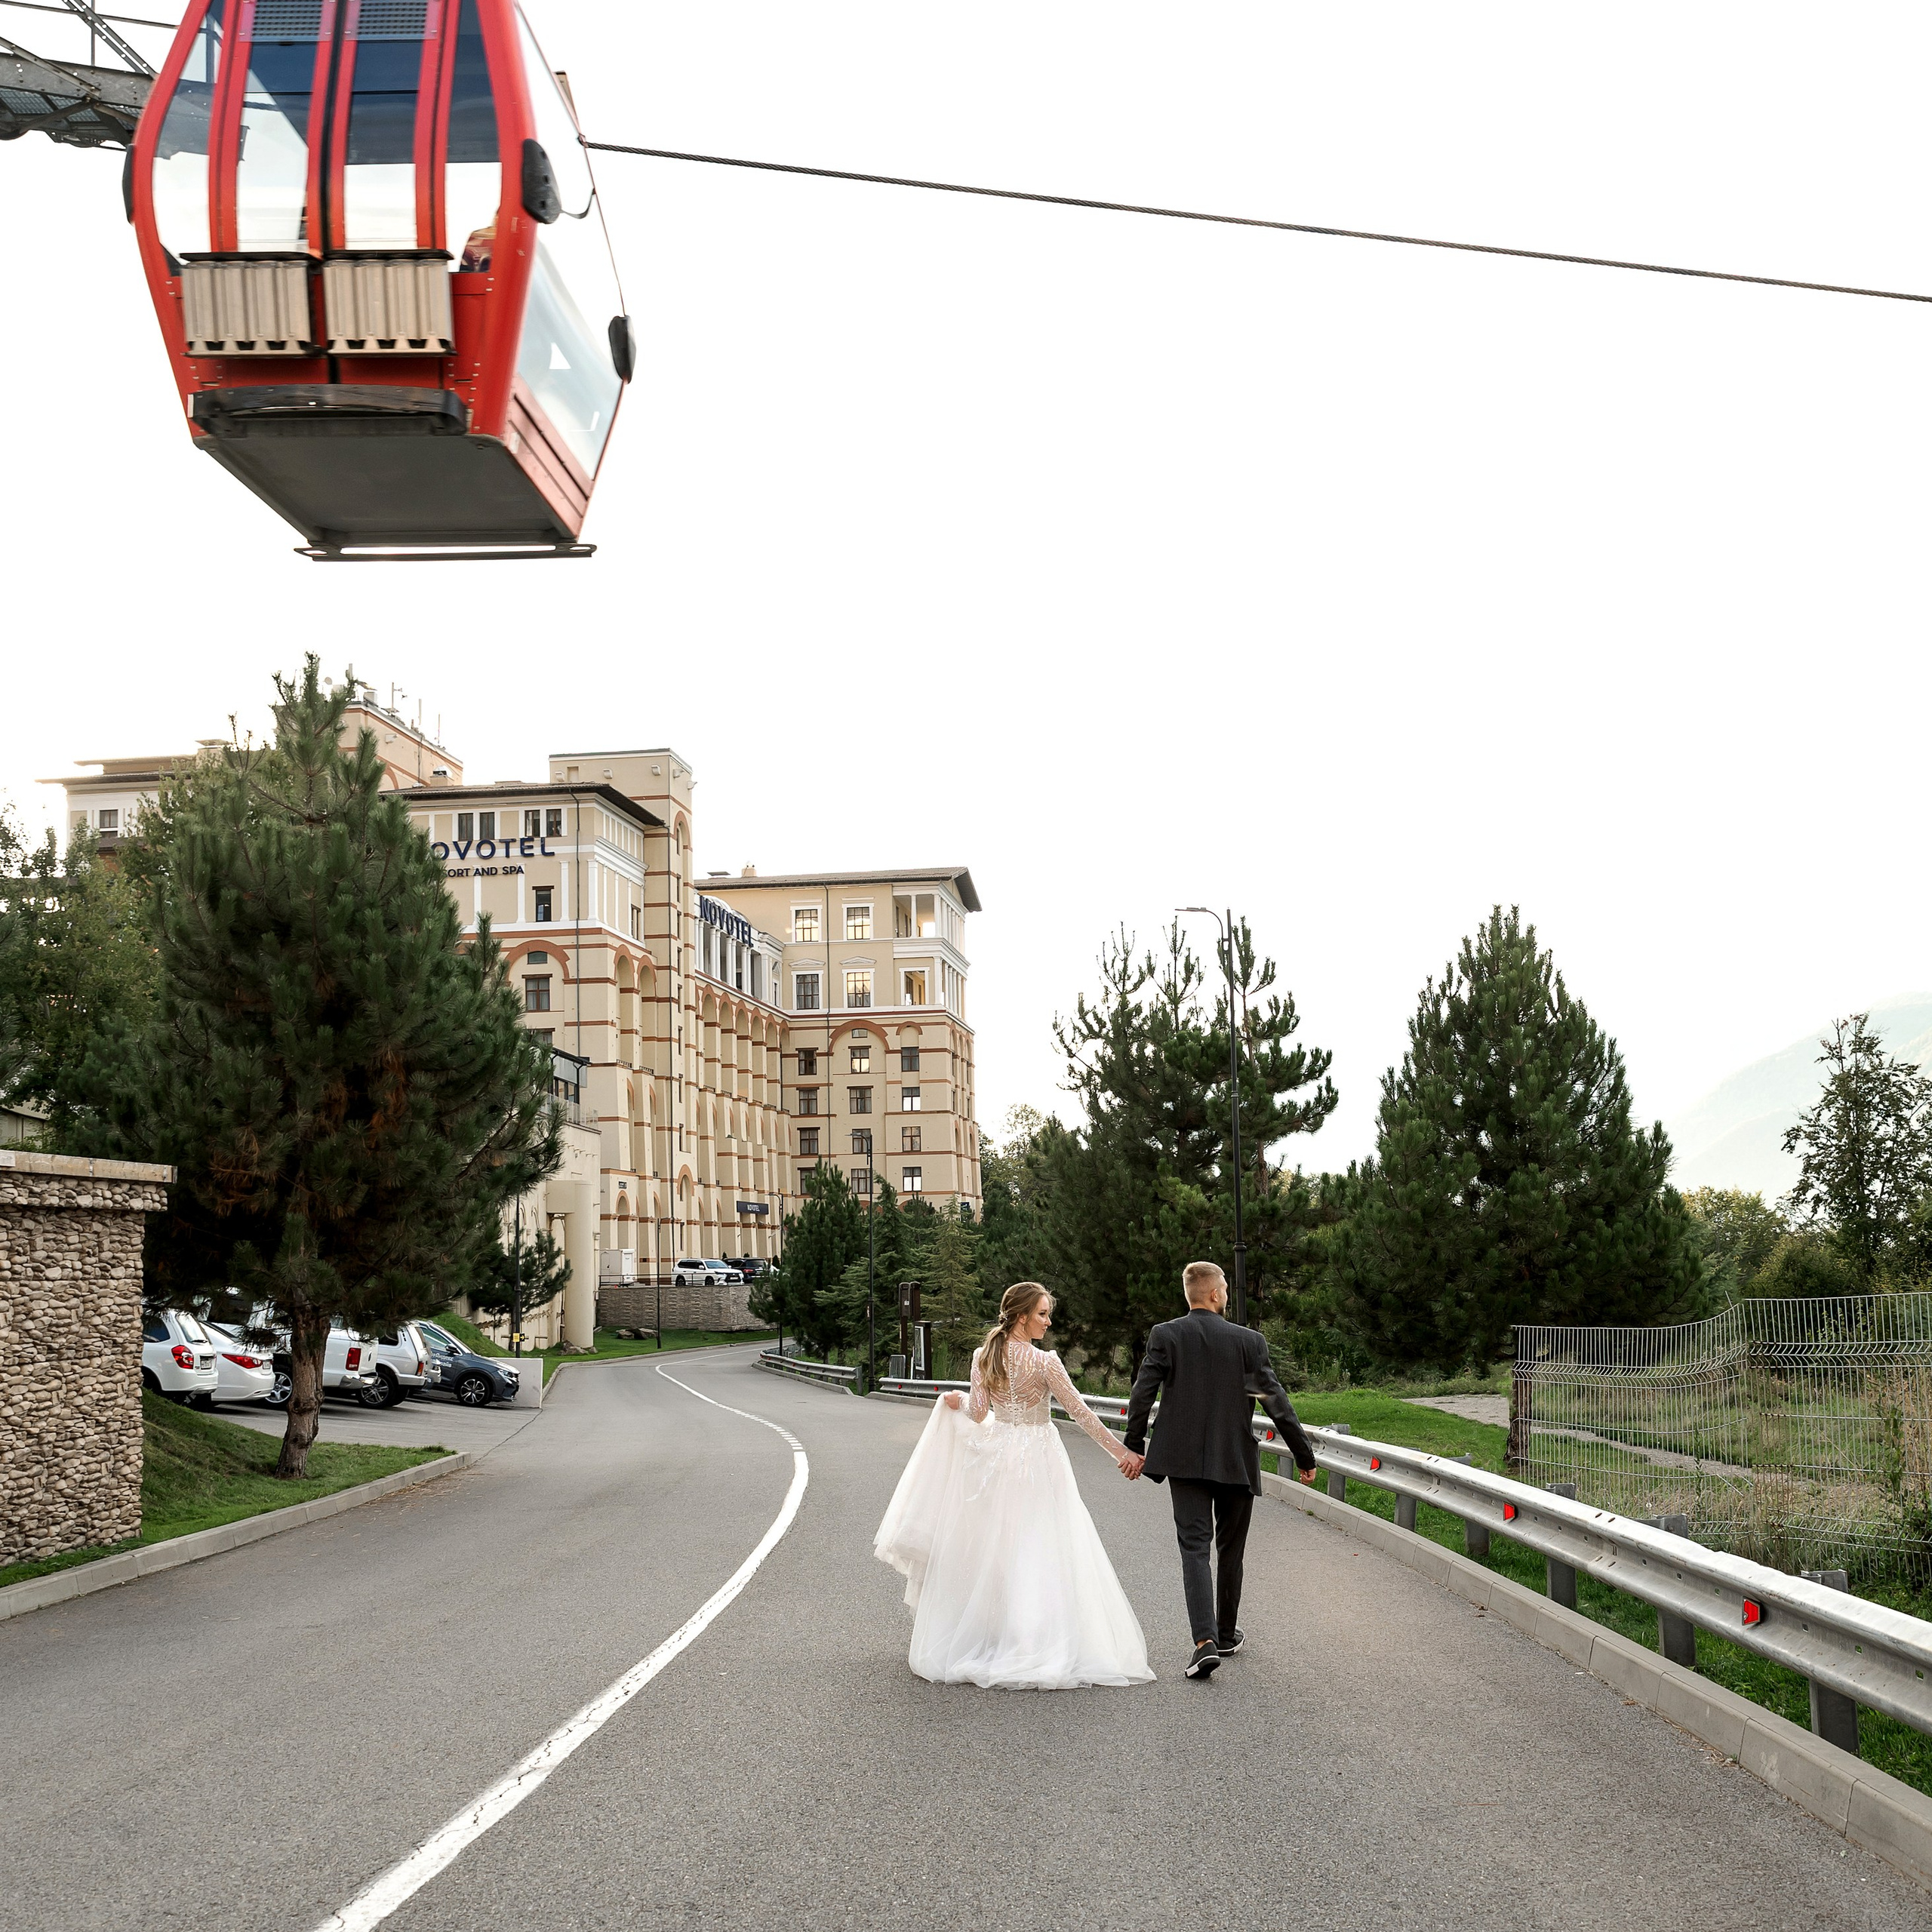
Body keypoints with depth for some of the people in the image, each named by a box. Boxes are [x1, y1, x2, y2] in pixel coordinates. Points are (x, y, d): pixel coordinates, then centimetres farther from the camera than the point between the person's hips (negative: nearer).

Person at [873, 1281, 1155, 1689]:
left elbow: (977, 1414, -2)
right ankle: (1044, 1645, -3)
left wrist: (955, 1401, 19)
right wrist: (1121, 1452, -7)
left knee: (993, 1550, 14)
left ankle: (980, 1642, 20)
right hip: (1038, 1457, -5)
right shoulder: (1043, 1361, -15)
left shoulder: (983, 1356, -1)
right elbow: (1079, 1411, -13)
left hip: (998, 1455, 5)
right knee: (1039, 1552, -1)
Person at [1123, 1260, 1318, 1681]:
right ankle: (1226, 1634, 29)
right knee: (1230, 1550, 16)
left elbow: (1141, 1396, -7)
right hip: (1236, 1461, 0)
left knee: (1195, 1547, -2)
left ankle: (1206, 1641, -18)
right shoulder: (1247, 1341, -5)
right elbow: (1276, 1402, -4)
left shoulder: (1165, 1336, -4)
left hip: (1185, 1461, 0)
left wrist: (1134, 1448, 6)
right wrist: (1305, 1456, 4)